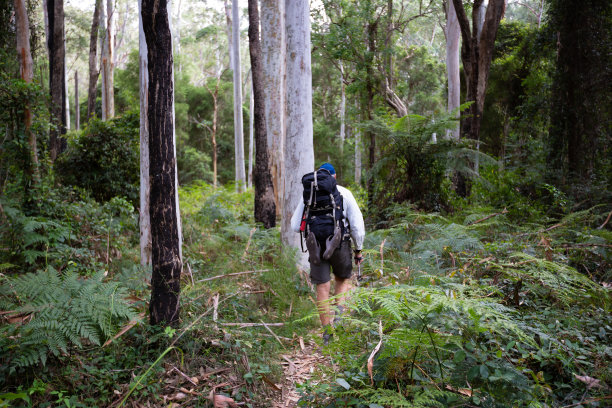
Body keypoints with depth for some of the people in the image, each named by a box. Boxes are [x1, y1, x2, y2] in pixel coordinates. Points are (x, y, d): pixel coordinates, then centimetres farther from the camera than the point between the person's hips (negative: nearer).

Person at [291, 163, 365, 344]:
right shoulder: (345, 194, 3)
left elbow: (296, 225, 7)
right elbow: (357, 224, 0)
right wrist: (358, 249, 10)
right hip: (340, 245, 0)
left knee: (323, 288, 4)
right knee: (343, 280, 22)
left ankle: (327, 331, 5)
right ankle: (340, 312, -1)